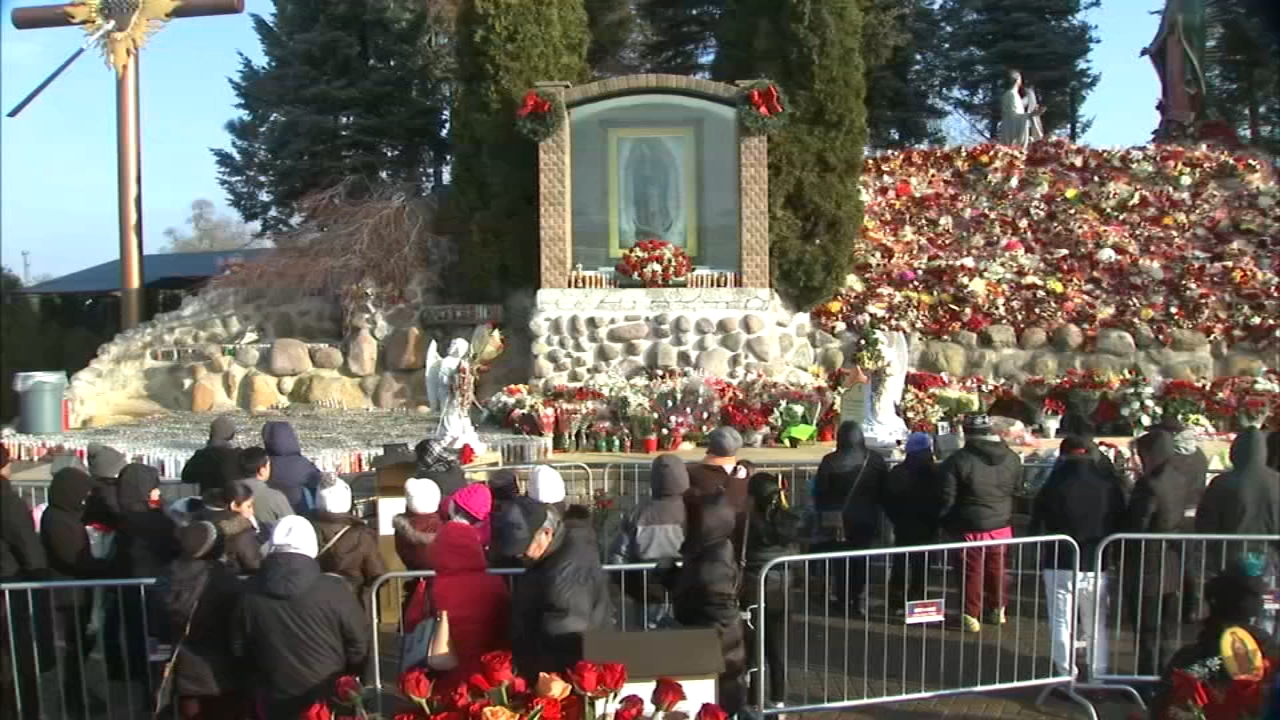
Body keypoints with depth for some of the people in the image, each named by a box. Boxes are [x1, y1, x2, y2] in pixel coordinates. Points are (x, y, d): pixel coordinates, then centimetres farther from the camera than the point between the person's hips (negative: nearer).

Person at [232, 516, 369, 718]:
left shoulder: (250, 593, -9)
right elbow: (359, 643, -9)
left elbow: (239, 648, 5)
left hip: (278, 700, 2)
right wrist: (348, 678, 10)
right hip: (329, 697, -2)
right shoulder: (334, 589, -18)